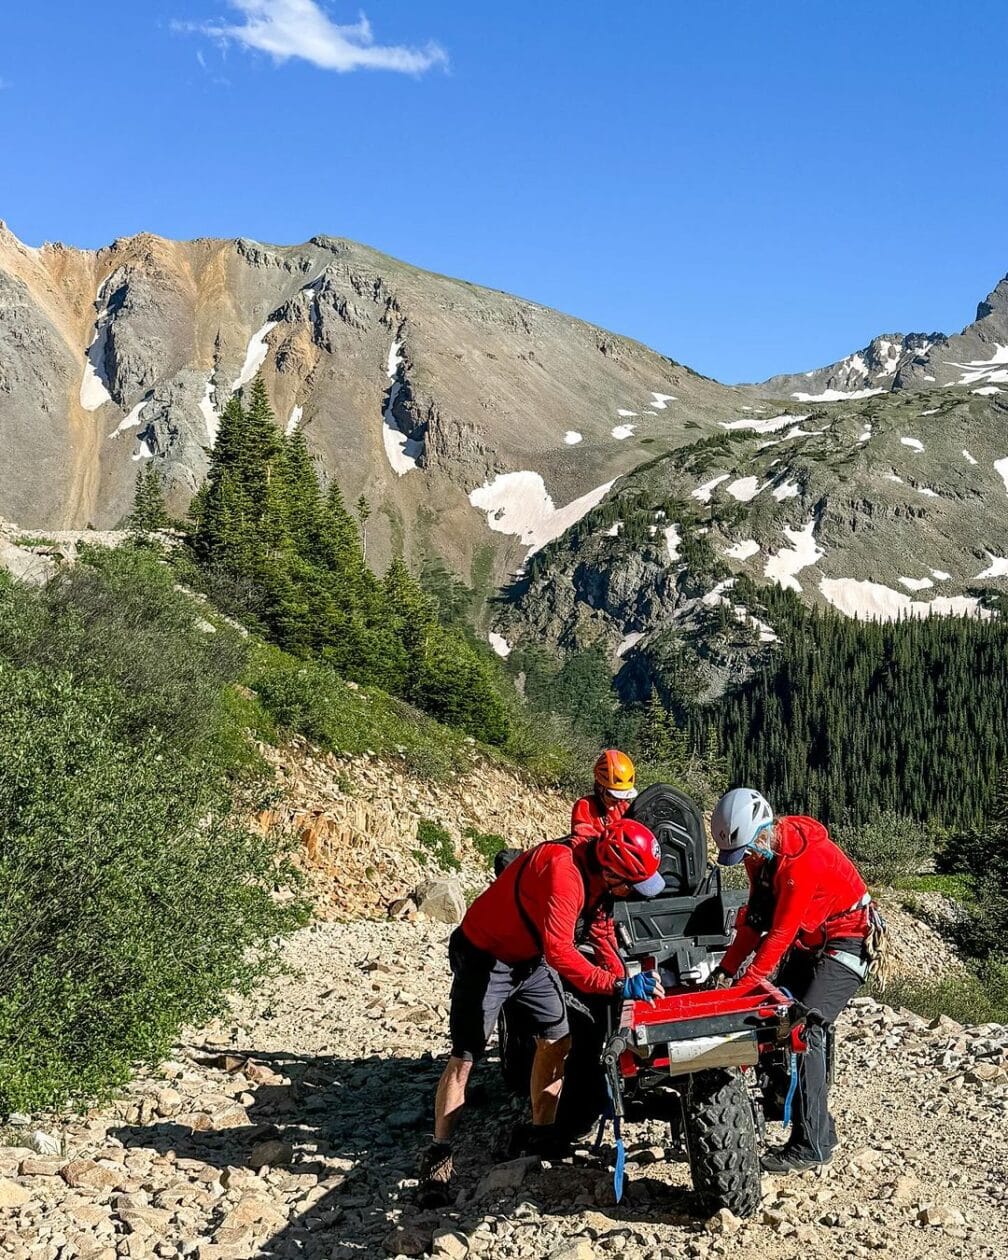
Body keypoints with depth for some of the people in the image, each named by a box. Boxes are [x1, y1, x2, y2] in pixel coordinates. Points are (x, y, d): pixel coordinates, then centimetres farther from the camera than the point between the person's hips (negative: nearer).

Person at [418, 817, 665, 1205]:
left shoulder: (598, 868, -9)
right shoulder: (561, 871, -37)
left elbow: (602, 932, 5)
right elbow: (559, 952, -41)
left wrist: (626, 983, -5)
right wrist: (619, 987, -41)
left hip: (531, 958, 9)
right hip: (485, 955, -9)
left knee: (557, 1040, 8)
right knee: (463, 1058, -8)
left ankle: (539, 1133, 22)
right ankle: (438, 1155, 0)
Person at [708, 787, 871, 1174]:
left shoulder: (803, 860, -31)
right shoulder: (760, 853, -3)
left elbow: (780, 932, -29)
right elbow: (755, 918, 4)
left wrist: (745, 984, -28)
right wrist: (726, 969, -3)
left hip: (844, 944, -9)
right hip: (806, 944, 9)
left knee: (806, 1029, -19)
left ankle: (811, 1145, -15)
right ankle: (819, 1129, 14)